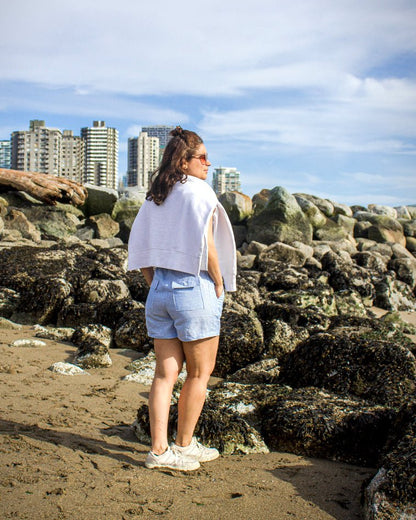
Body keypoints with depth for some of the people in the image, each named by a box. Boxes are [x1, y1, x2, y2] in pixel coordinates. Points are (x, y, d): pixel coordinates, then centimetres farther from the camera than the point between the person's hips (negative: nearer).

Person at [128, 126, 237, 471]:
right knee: (200, 373, 10)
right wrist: (219, 287, -6)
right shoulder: (199, 191, -10)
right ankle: (184, 445, 20)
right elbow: (206, 246, -18)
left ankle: (159, 450, 12)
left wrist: (156, 283, 17)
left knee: (166, 372, 10)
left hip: (159, 289, 7)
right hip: (194, 288, -7)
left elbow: (139, 249, 11)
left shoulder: (154, 198, 11)